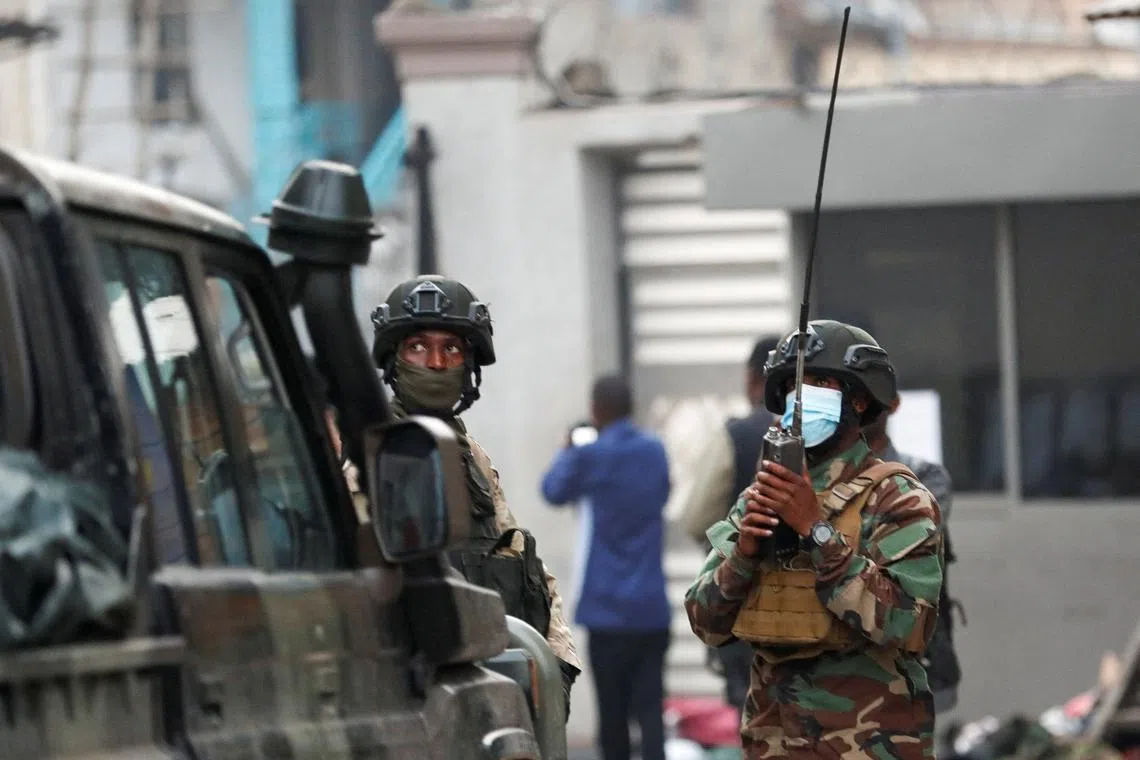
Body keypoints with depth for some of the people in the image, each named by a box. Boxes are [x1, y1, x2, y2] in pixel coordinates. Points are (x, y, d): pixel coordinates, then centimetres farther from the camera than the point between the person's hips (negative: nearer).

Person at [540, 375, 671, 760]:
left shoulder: (591, 457, -8)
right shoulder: (655, 451, 7)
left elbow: (554, 490, 10)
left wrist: (567, 453, 29)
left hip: (609, 608, -3)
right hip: (652, 607, 3)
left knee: (612, 711, 5)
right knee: (650, 707, -1)